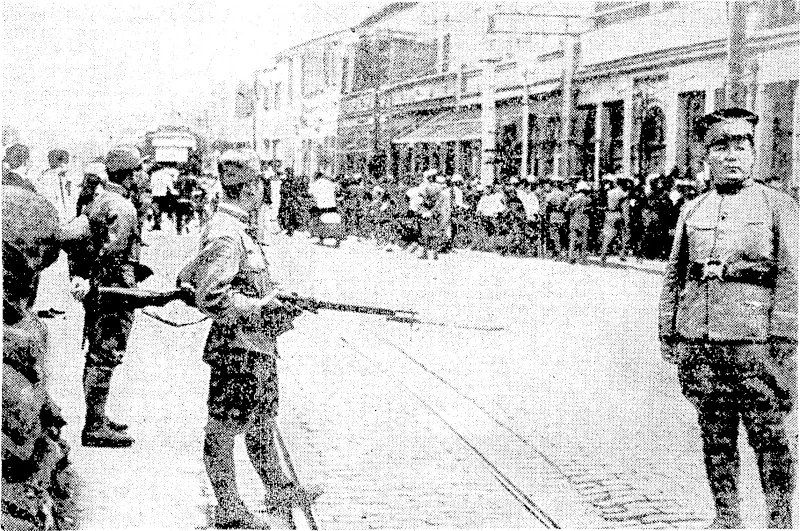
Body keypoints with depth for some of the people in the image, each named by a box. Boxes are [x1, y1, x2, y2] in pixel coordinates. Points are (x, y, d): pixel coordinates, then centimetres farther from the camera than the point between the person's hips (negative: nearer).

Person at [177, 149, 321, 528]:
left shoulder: (234, 228, 8)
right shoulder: (226, 235, -22)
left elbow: (188, 276, 17)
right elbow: (210, 299, -27)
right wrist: (262, 308, -22)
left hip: (259, 348, 10)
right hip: (237, 350, -10)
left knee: (261, 424, 22)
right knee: (224, 430, 4)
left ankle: (278, 490, 38)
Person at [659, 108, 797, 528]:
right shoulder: (691, 211, 14)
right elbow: (674, 276, 18)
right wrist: (667, 332, 13)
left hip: (753, 342, -3)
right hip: (698, 344, 4)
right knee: (715, 435, 9)